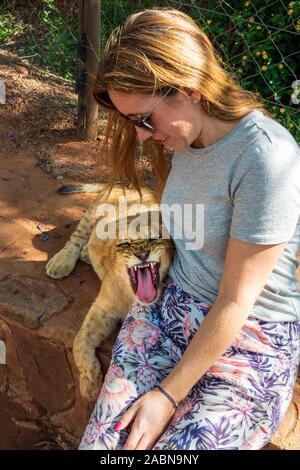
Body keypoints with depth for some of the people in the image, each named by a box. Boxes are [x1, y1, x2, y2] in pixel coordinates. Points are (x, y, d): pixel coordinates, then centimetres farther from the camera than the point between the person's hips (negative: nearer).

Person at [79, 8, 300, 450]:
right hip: (171, 306, 5)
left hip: (251, 339, -5)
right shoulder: (184, 135, 1)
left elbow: (235, 303, -19)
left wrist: (169, 394, -13)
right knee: (102, 440, -13)